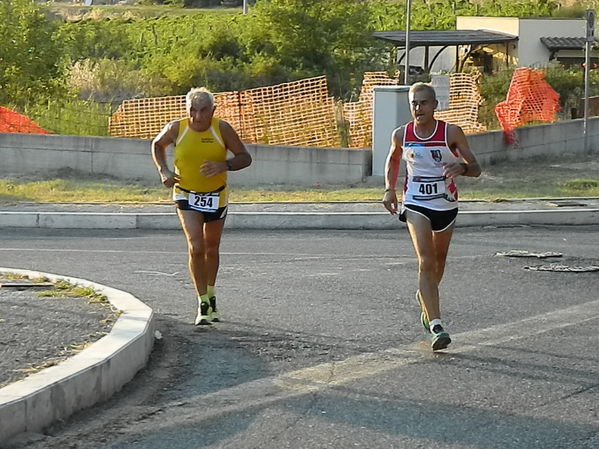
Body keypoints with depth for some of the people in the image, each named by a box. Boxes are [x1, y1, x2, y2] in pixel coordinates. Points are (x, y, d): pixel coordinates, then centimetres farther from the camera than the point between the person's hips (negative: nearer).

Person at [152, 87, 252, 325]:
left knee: (212, 248, 16)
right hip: (187, 196, -1)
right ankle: (203, 304, -8)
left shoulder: (222, 129, -15)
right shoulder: (176, 129, -13)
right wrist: (163, 170, -6)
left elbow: (245, 158, -10)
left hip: (216, 196, 1)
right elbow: (157, 144, 9)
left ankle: (210, 295, 39)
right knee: (196, 248, -17)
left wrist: (224, 165, -30)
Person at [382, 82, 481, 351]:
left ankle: (425, 299, 51)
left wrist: (461, 168, -32)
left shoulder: (451, 133, -12)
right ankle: (436, 327, -26)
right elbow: (392, 160, 17)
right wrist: (389, 189, 4)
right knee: (426, 262, -18)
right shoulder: (401, 135, -5)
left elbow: (475, 169, -10)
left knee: (439, 263, 18)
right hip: (415, 204, -1)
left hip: (446, 205, 1)